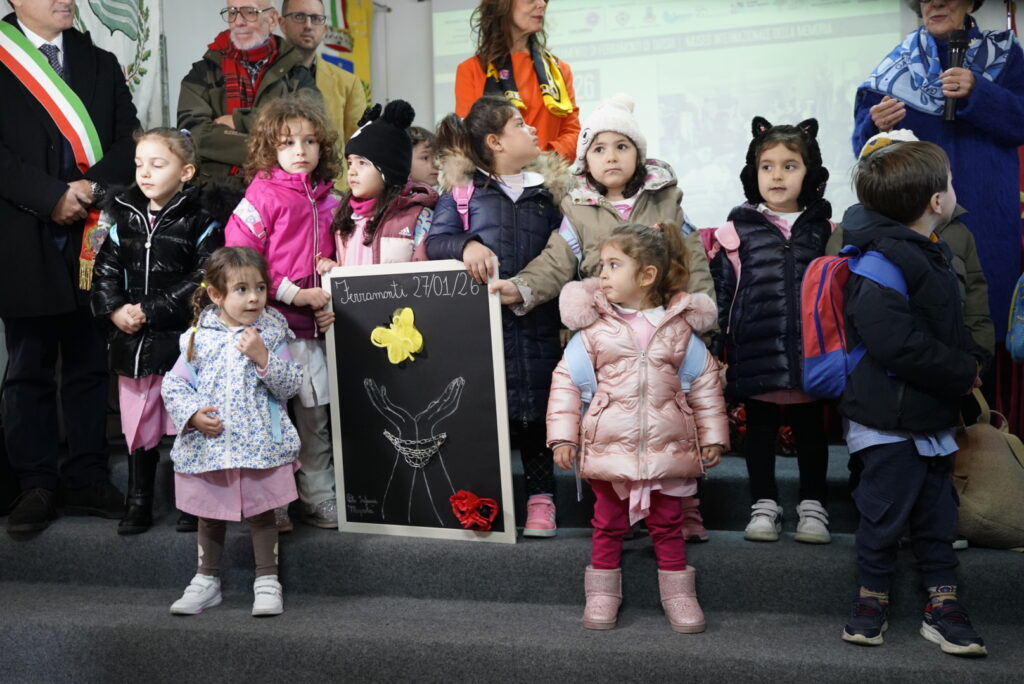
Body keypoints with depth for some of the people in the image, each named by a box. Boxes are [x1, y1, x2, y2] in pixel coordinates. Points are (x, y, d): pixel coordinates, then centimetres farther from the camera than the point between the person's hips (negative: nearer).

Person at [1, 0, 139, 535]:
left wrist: (91, 187, -11)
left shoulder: (101, 65, 15)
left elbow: (129, 142, 6)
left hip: (93, 239, 3)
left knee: (88, 365, 6)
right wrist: (52, 198, -13)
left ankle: (87, 480, 14)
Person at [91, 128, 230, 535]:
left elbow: (202, 280, -15)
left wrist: (151, 312, -17)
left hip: (184, 341, -5)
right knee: (137, 424, 13)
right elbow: (105, 270, 9)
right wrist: (115, 310, -9)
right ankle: (139, 502, 26)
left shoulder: (201, 218, -7)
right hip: (132, 343, 5)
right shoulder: (124, 215, 9)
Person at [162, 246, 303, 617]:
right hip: (208, 444, 2)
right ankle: (207, 580, 32)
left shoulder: (271, 334, -2)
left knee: (261, 512, 8)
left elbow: (292, 385, -6)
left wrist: (263, 358, -18)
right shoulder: (199, 337, 0)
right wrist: (192, 413, -12)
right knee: (210, 515, 16)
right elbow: (172, 384, 3)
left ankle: (267, 581, 21)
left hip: (259, 444, -2)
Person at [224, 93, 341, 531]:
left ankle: (321, 501, 22)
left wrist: (329, 302, 3)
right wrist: (294, 294, -14)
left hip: (312, 328, 6)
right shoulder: (263, 193, -6)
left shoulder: (326, 200, 12)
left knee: (316, 416, 11)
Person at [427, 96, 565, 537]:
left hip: (536, 323, 2)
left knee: (536, 409, 6)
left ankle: (540, 500, 17)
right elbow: (436, 241, -3)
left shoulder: (545, 192, 12)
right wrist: (466, 245, -23)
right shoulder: (465, 191, 5)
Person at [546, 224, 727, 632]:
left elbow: (706, 382, 6)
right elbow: (566, 379, -2)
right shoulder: (595, 325, -4)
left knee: (668, 523, 12)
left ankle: (678, 594, 25)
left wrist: (712, 435, 6)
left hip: (668, 445, 1)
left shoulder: (680, 325, 0)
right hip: (609, 444, 0)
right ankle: (602, 594, 25)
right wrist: (563, 435, -7)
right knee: (608, 523, 11)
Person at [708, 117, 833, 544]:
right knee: (760, 426, 9)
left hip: (809, 351, 1)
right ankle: (764, 504, 22)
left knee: (809, 426, 11)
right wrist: (717, 346, -2)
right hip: (756, 352, -1)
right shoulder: (737, 230, 2)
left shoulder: (824, 230, 6)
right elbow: (721, 292, 2)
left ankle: (813, 505, 24)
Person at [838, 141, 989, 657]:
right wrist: (962, 372, -18)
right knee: (887, 511, 4)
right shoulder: (883, 263, -22)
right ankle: (872, 596, 23)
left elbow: (950, 327, 22)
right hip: (889, 422, -9)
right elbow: (896, 343, -30)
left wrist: (970, 360, 3)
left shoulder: (929, 254, 11)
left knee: (936, 511, 15)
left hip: (931, 417, 9)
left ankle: (942, 602, 26)